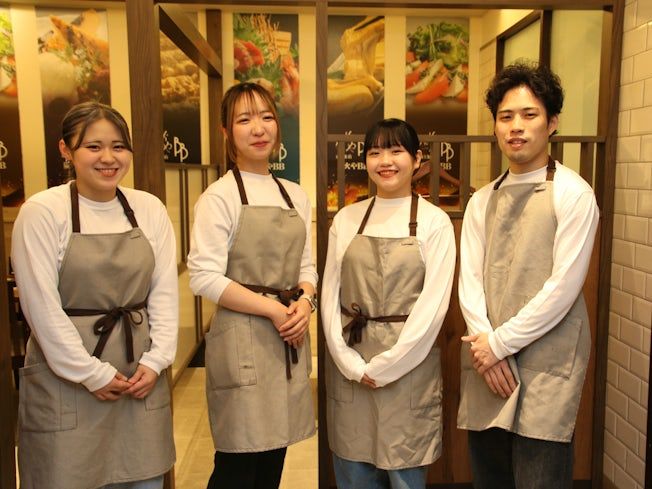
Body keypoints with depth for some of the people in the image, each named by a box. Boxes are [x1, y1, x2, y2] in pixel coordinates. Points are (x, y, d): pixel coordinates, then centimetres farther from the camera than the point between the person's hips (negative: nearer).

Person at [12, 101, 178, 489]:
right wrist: (93, 374, -11)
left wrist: (155, 361, -5)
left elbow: (165, 291, 3)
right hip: (67, 378, -3)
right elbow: (42, 307, -11)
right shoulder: (42, 212, -9)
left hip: (141, 377, 4)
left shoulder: (150, 208, 3)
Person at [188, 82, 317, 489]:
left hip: (289, 340, 6)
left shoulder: (295, 196, 12)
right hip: (243, 338, -6)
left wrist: (304, 301, -6)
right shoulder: (220, 196, -6)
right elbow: (205, 277, -13)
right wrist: (273, 309, -15)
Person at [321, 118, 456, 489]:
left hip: (409, 363, -2)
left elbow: (434, 303, -9)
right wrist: (349, 362, -7)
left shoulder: (435, 222, -3)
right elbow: (330, 292, 3)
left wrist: (385, 366, -12)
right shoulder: (346, 219, 6)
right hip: (348, 366, 3)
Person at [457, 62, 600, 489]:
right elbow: (470, 280, 5)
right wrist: (484, 344, -8)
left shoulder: (572, 194, -6)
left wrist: (500, 343, -9)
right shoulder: (482, 202, 10)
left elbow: (563, 288, -12)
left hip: (546, 366, -5)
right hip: (488, 361, 5)